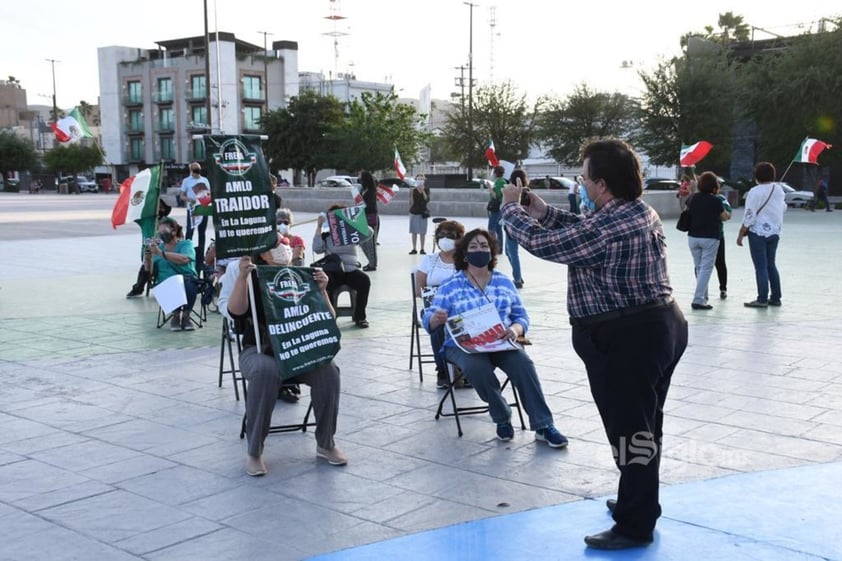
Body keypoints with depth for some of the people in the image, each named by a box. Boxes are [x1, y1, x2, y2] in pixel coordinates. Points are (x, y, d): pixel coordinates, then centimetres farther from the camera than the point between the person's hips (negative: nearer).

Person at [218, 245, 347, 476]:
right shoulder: (240, 272, 3)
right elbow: (235, 311, -13)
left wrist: (321, 290, -11)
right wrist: (242, 276, -24)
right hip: (258, 350, -2)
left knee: (328, 370, -28)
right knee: (265, 372, -37)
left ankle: (325, 444, -8)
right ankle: (254, 451, -22)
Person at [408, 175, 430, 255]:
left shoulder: (426, 189, 1)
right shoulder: (413, 190, -3)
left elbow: (427, 200, -12)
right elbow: (411, 202, -8)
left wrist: (423, 191, -19)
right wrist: (411, 193, -21)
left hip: (422, 212, 0)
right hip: (414, 212, 0)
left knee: (422, 232, 2)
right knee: (414, 231, 3)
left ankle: (422, 249, 9)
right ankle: (414, 249, 10)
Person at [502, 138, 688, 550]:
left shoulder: (608, 226, -23)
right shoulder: (641, 211, 8)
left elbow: (543, 243, -16)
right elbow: (586, 231, 22)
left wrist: (512, 209, 0)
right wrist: (544, 211, 18)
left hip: (627, 341, -11)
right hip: (661, 326, 11)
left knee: (629, 430, 0)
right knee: (644, 424, 22)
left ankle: (635, 527, 12)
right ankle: (640, 503, 39)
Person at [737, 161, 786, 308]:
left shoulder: (755, 192, -16)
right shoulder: (779, 189, 3)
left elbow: (749, 216, -16)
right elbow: (783, 208, 16)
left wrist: (741, 234, -8)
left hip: (758, 232, -6)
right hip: (774, 232, 6)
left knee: (761, 267, -1)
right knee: (771, 264, 16)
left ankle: (762, 299, 2)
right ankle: (775, 297, 20)